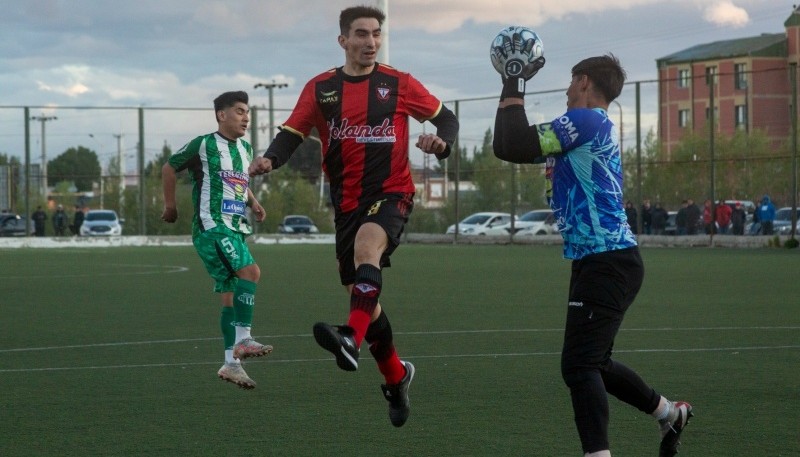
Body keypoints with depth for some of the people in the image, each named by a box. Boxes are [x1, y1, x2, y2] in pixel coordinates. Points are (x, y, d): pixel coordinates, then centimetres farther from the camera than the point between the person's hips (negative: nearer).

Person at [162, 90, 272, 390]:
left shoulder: (245, 150, 15)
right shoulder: (203, 146, -6)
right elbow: (169, 169, 5)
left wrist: (253, 202, 13)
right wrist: (170, 206, 9)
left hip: (236, 229, 8)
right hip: (211, 227, -8)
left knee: (231, 296, 6)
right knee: (251, 271, -26)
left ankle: (231, 363, 9)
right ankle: (243, 341, -25)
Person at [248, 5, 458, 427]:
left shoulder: (399, 84, 1)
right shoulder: (320, 89, 5)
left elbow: (446, 118, 8)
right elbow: (292, 134, 1)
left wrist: (440, 142, -14)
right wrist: (269, 159, -20)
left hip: (391, 192, -4)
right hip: (347, 201, 4)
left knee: (367, 246, -35)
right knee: (362, 295, 8)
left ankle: (352, 340, -54)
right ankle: (395, 376, 29)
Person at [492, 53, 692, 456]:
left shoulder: (586, 121, -13)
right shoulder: (594, 127, 18)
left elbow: (514, 148, -20)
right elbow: (508, 148, 22)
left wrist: (512, 89, -10)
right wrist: (511, 91, 19)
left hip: (607, 262, -11)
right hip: (597, 261, 11)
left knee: (579, 365, -16)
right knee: (593, 364, 22)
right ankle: (669, 412, 39)